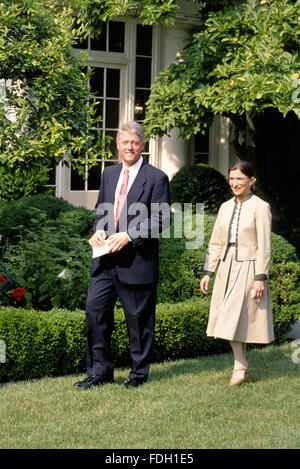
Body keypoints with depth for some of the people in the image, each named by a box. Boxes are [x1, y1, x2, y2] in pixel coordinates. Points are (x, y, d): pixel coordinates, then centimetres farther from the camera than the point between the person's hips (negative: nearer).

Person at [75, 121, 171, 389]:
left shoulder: (156, 178, -5)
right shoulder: (109, 174, 14)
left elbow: (162, 218, -11)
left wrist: (129, 236, -20)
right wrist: (99, 231, 0)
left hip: (138, 260, -5)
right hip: (106, 259, 6)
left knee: (139, 317, 5)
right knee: (95, 309, 0)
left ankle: (139, 373, 19)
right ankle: (100, 370, 12)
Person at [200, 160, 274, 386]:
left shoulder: (260, 207, -6)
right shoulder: (226, 207, 11)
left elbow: (264, 246, -9)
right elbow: (215, 243, 15)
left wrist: (260, 278, -14)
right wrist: (208, 272, 9)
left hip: (248, 268, -6)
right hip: (227, 267, 6)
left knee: (235, 318, -11)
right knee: (229, 321, 6)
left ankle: (240, 367, 0)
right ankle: (242, 367, 16)